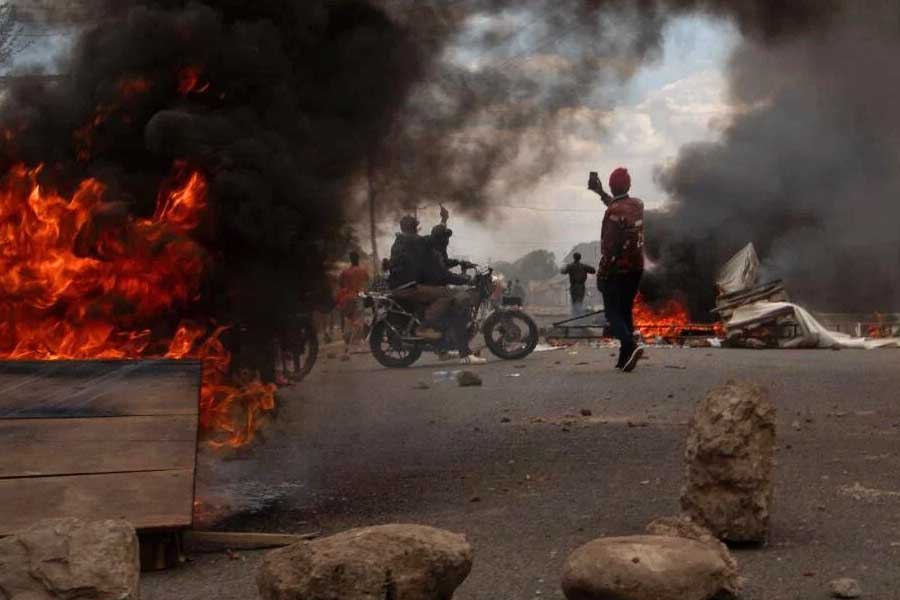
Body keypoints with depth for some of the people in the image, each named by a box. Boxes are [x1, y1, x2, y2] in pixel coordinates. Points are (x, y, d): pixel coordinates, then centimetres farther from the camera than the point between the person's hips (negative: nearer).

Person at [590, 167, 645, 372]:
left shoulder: (613, 211, -17)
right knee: (626, 311, 14)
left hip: (617, 269, -7)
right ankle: (625, 357, 11)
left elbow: (609, 246, -20)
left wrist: (601, 274, -14)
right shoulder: (638, 205, 6)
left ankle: (630, 346, -25)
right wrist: (601, 193, 38)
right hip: (636, 268, 7)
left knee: (612, 312, -2)